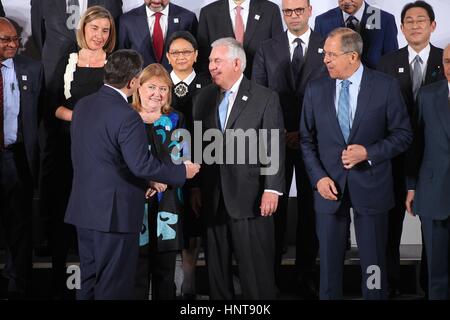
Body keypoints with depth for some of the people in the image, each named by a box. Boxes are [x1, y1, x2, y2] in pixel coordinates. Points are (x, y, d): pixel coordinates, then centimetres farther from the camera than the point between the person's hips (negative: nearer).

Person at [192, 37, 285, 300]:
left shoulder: (266, 98, -2)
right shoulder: (203, 98, 11)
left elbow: (275, 147, -6)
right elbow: (196, 145, 10)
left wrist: (273, 189, -13)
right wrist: (195, 186, 5)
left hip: (250, 197, -4)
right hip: (212, 198, 4)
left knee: (256, 268, 1)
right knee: (216, 266, 12)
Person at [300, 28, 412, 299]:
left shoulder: (386, 86, -4)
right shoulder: (316, 90, 3)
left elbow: (403, 135, -1)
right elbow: (307, 140, 7)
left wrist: (368, 152, -15)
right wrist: (318, 177, -5)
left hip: (371, 187, -2)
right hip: (329, 186, 2)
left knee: (374, 264, 7)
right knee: (329, 263, 8)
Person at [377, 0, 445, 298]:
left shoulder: (445, 60, 0)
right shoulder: (388, 62, 2)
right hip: (397, 152, 0)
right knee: (392, 218, 7)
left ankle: (431, 280, 24)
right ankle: (390, 280, 20)